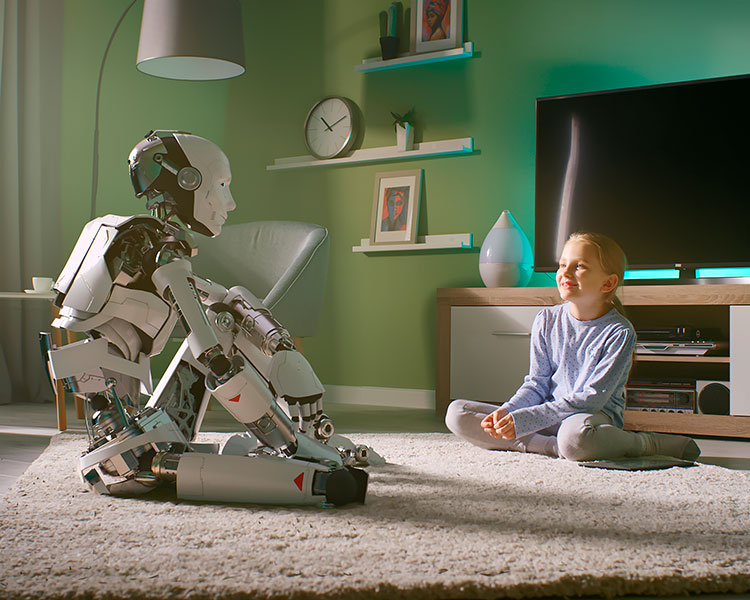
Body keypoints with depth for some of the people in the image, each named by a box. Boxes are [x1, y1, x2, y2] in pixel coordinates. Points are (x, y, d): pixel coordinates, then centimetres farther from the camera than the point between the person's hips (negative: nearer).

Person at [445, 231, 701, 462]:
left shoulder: (620, 332, -11)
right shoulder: (547, 321, 5)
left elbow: (592, 398, -17)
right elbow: (537, 384, 9)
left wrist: (524, 419, -23)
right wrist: (507, 411, -13)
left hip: (596, 417, -6)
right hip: (549, 416, 6)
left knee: (574, 435, -45)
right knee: (457, 413, -10)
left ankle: (646, 443, -12)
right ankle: (555, 447, -20)